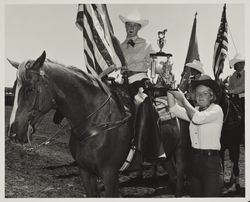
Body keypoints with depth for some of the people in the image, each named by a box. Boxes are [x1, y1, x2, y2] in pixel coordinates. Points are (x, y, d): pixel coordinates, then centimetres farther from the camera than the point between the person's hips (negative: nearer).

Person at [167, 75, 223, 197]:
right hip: (195, 159, 7)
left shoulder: (216, 110, -7)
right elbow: (174, 109, 3)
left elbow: (197, 118, -23)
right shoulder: (194, 110, 13)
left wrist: (182, 99, -16)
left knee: (210, 196, -7)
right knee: (195, 195, 13)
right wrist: (170, 91, -9)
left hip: (211, 160, -6)